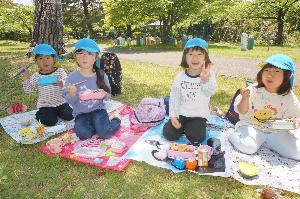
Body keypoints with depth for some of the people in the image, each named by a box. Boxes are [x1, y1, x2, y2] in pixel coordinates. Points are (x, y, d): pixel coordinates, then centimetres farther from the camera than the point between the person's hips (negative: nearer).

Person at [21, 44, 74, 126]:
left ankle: (56, 112, 18)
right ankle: (39, 114, 16)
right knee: (50, 122, -17)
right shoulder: (36, 76, 1)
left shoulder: (60, 71, -5)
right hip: (45, 105, 0)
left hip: (61, 103, 1)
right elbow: (28, 90, 5)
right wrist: (26, 79, -10)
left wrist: (62, 84, -36)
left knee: (69, 116, -12)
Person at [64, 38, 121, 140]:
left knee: (105, 133, -20)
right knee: (84, 134, -25)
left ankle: (115, 121, 10)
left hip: (98, 109, 0)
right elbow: (70, 101, -2)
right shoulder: (71, 77, -7)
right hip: (81, 113, 1)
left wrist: (104, 95, -19)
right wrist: (72, 94, -24)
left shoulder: (101, 75, -5)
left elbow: (108, 94, 4)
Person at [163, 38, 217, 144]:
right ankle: (183, 126, 21)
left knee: (195, 137, -19)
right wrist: (173, 116, -8)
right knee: (168, 134, -9)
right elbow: (174, 96, 0)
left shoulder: (209, 73, -11)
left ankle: (200, 127, 15)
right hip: (181, 113, 2)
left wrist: (205, 81, -51)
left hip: (199, 115, -2)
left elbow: (211, 92, -28)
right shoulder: (180, 77, -5)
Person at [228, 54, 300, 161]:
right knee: (247, 147, -32)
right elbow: (242, 112, -6)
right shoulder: (253, 90, -9)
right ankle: (233, 135, 2)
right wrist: (245, 98, -25)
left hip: (275, 131, 4)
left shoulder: (289, 97, -2)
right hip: (251, 126, -4)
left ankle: (268, 142, 12)